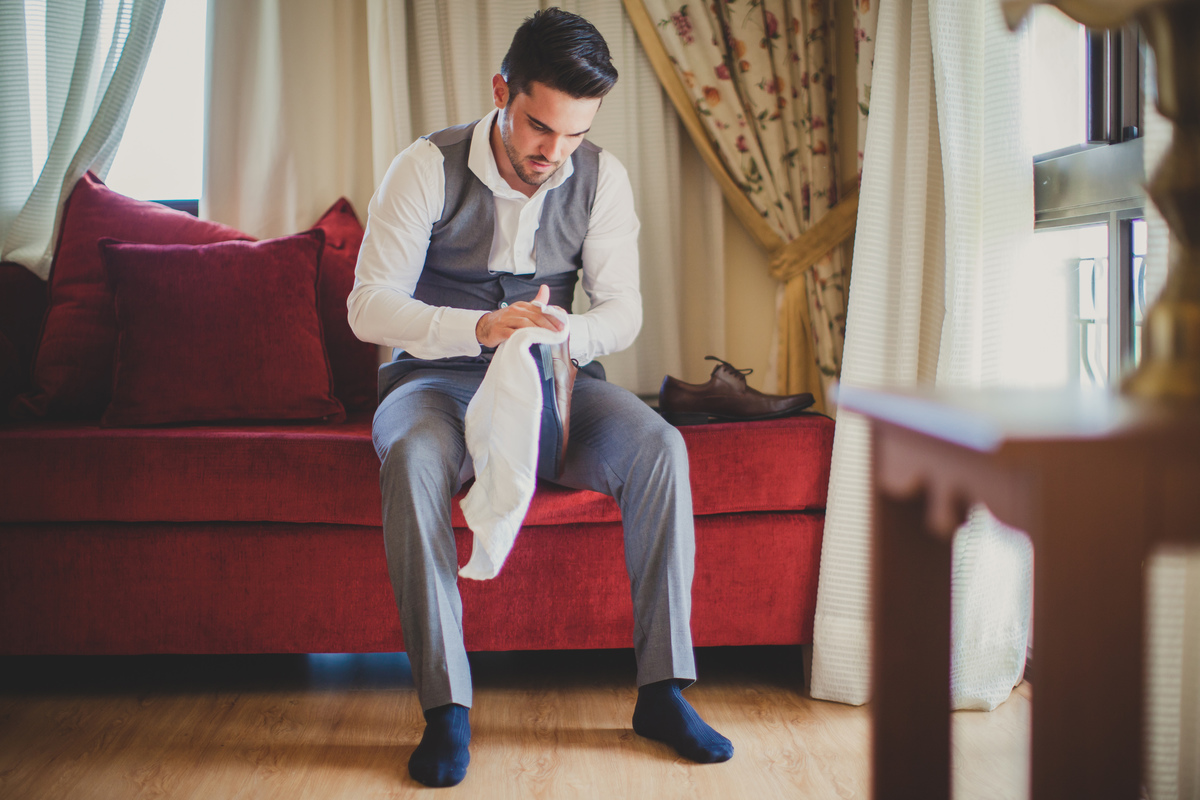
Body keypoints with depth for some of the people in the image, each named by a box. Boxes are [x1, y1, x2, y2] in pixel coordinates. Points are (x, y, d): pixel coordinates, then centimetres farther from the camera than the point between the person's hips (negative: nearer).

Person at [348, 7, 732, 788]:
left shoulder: (602, 176, -3)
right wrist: (478, 327, -36)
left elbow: (623, 310, -3)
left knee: (659, 447, -26)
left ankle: (662, 689, -20)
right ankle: (446, 706, -31)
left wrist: (566, 333, -28)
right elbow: (369, 307, -18)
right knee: (412, 458, -37)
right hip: (438, 379, -2)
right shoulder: (428, 168, -12)